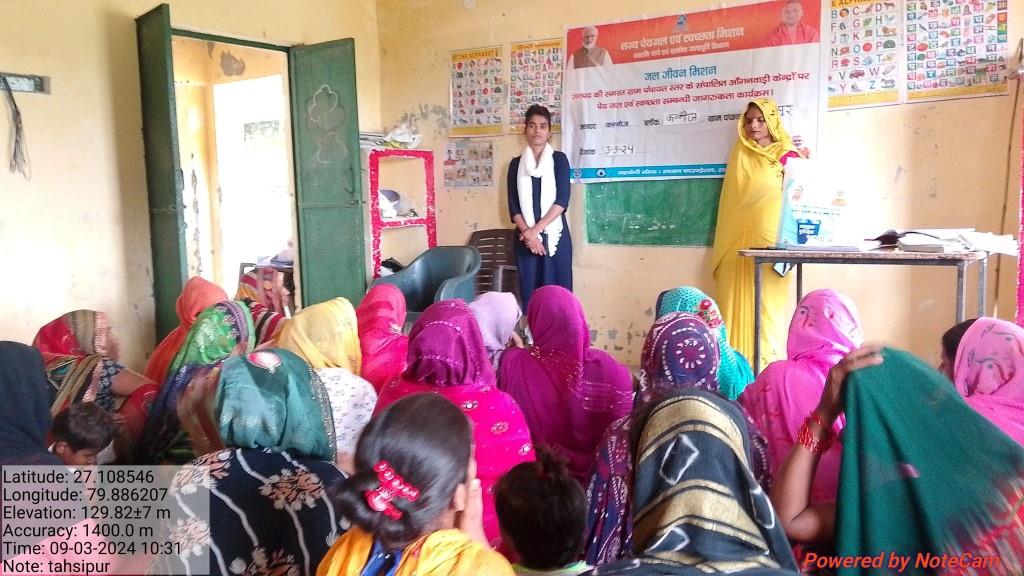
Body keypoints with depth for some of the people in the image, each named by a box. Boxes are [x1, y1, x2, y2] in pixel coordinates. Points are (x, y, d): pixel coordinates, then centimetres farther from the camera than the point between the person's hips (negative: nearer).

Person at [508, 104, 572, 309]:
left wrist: (536, 230, -15)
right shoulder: (516, 163, 9)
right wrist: (528, 233, -11)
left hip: (555, 235, -2)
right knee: (530, 290, 1)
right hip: (526, 237, 2)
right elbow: (513, 205, 3)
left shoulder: (559, 160, 3)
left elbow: (562, 200, -7)